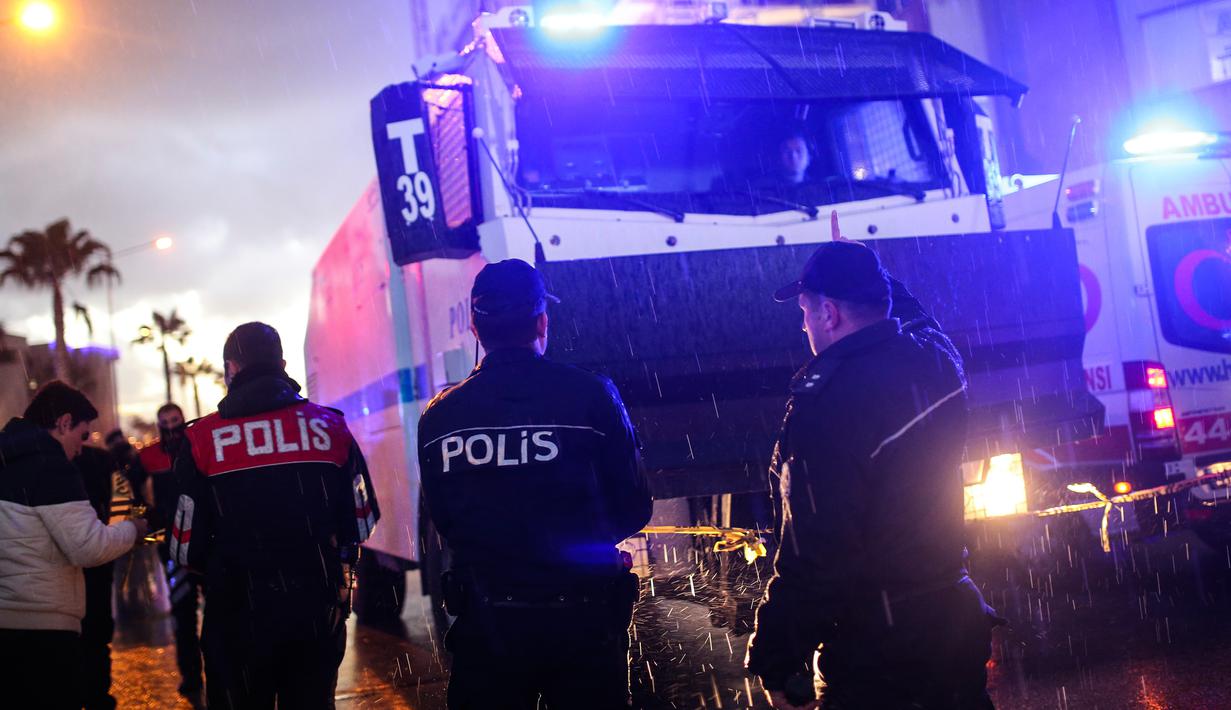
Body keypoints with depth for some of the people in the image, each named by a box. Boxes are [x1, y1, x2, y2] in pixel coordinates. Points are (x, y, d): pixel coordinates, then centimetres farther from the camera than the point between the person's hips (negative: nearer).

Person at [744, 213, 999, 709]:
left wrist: (775, 666, -14)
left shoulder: (826, 403, -23)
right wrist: (851, 261, 39)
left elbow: (813, 560, -24)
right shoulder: (938, 361, -1)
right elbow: (905, 309, 27)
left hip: (876, 653, -7)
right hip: (957, 618, 8)